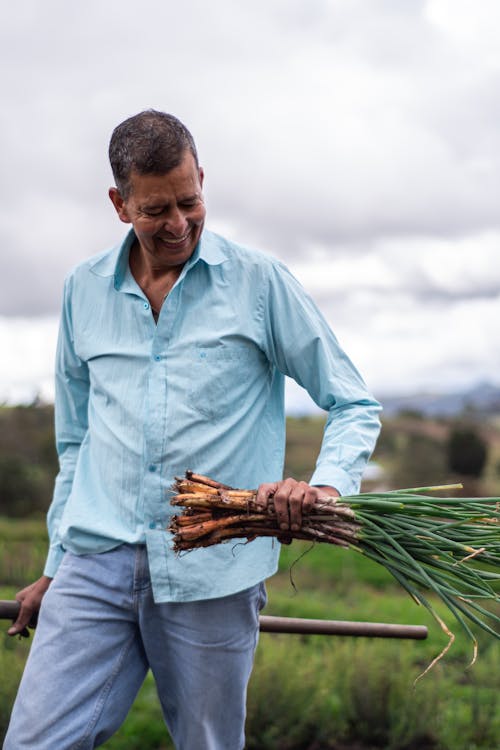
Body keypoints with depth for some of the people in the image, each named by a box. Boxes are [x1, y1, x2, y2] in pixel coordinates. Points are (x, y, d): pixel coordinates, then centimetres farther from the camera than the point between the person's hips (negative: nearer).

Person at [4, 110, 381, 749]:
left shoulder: (259, 282, 1)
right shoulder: (83, 290, 11)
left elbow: (354, 406, 4)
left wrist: (326, 484, -16)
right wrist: (56, 566, 20)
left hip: (212, 575, -2)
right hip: (94, 564, 3)